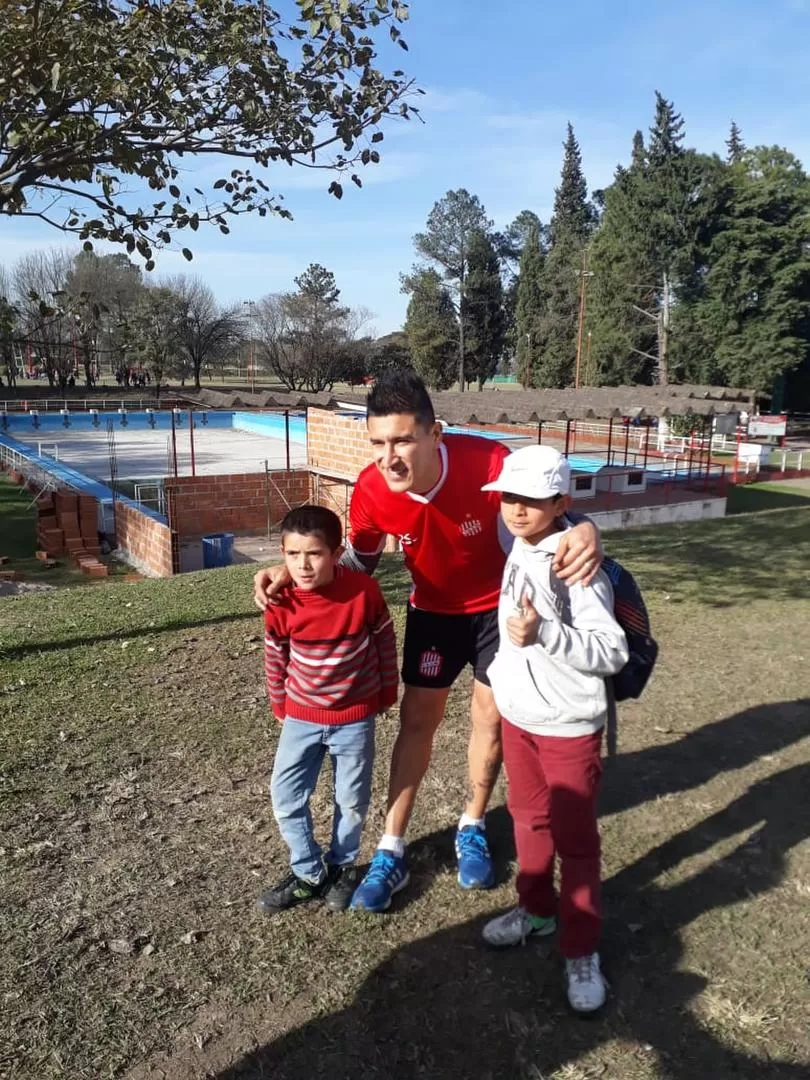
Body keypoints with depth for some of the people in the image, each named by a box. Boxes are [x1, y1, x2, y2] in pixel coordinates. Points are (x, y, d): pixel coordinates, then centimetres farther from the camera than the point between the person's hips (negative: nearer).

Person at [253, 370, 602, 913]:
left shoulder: (491, 463, -35)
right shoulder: (371, 489, -26)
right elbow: (360, 559, -6)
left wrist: (584, 531, -44)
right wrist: (294, 570, -23)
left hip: (501, 604, -1)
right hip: (434, 609, 2)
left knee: (491, 715, 9)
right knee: (417, 719, 5)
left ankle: (472, 829, 34)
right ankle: (392, 852, 19)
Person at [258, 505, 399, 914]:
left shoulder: (364, 591, -22)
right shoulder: (281, 604, -17)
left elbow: (384, 641, -5)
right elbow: (275, 659, 0)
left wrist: (387, 692, 5)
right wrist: (280, 707, 10)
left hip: (355, 718, -1)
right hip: (302, 717, 2)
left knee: (351, 798, 13)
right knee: (285, 796, 5)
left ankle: (342, 867, 37)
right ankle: (307, 872, 26)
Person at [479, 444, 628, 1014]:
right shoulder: (519, 552, 1)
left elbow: (613, 651, -25)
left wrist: (542, 633, -34)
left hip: (569, 726, -7)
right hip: (517, 715, 7)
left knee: (575, 841, 7)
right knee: (528, 819, 22)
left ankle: (582, 953, 24)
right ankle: (537, 909, 43)